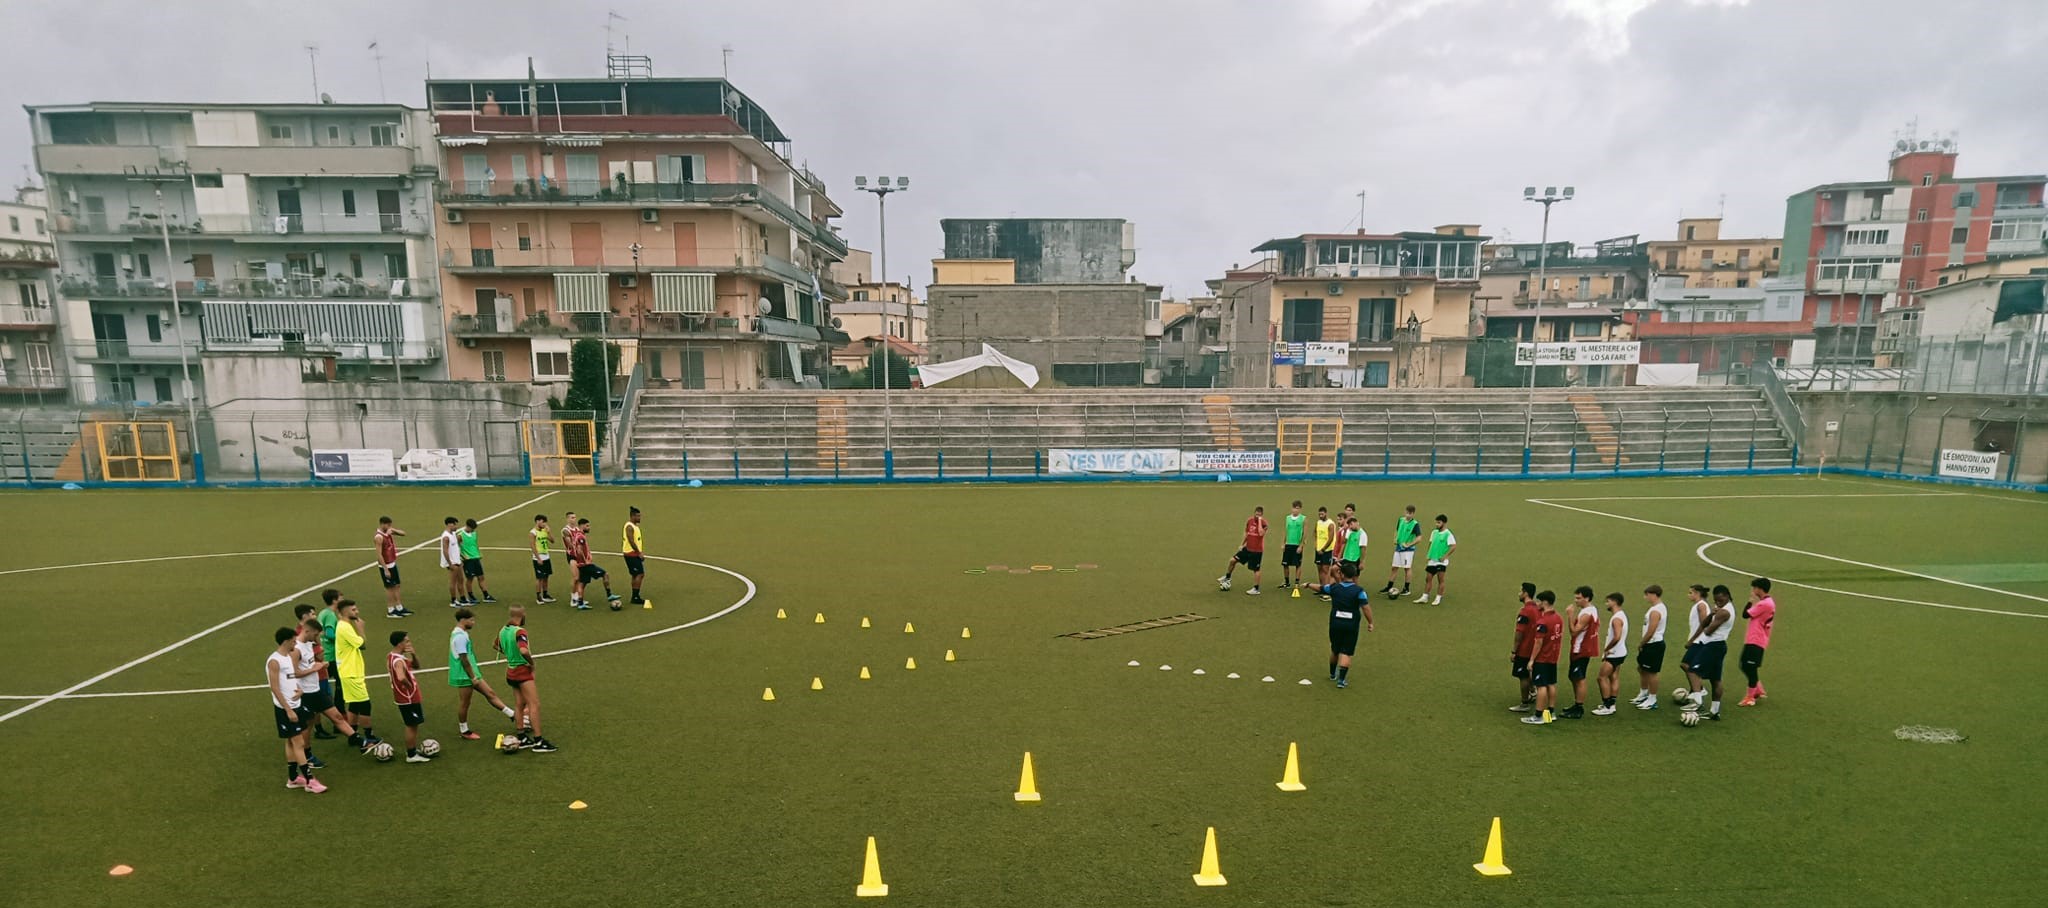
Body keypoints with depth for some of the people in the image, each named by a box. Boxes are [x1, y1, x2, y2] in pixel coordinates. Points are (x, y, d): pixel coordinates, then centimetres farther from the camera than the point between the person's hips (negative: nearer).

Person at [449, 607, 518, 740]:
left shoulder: (459, 634, 12)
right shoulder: (460, 636, -21)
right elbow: (464, 659, -22)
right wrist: (473, 678, -18)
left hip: (471, 674, 10)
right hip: (464, 676, -10)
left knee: (490, 693, 8)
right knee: (464, 703, 4)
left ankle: (513, 715, 10)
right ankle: (465, 732, 19)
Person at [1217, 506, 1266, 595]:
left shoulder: (1263, 523, -14)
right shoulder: (1249, 520, 2)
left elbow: (1261, 533, -33)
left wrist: (1259, 521, -26)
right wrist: (1242, 544, 14)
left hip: (1257, 550, -6)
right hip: (1248, 548, 6)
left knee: (1256, 569, 1)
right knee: (1233, 560, 3)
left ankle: (1256, 589, 11)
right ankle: (1227, 578, 23)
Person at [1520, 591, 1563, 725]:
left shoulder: (1542, 621, -21)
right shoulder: (1559, 618, 4)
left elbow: (1538, 643, -19)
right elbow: (1561, 637, 14)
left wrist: (1531, 660, -14)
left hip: (1541, 659, -8)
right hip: (1553, 658, 8)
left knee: (1541, 686, -4)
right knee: (1552, 684, 14)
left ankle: (1539, 716, -1)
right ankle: (1551, 713, 22)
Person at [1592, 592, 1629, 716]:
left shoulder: (1616, 618, -21)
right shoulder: (1621, 615, 11)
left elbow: (1617, 637, -31)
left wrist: (1606, 649, -19)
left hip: (1613, 654, -10)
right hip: (1619, 652, 10)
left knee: (1603, 678, -4)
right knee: (1614, 678, 13)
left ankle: (1607, 707, -1)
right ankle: (1611, 704, 18)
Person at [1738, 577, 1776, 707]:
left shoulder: (1764, 604, -18)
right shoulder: (1770, 602, 15)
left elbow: (1745, 614, -13)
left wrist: (1751, 601, -6)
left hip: (1755, 642, -10)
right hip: (1752, 640, 10)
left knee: (1750, 668, -3)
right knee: (1745, 666, 14)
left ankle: (1750, 698, 5)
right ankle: (1759, 691, 23)